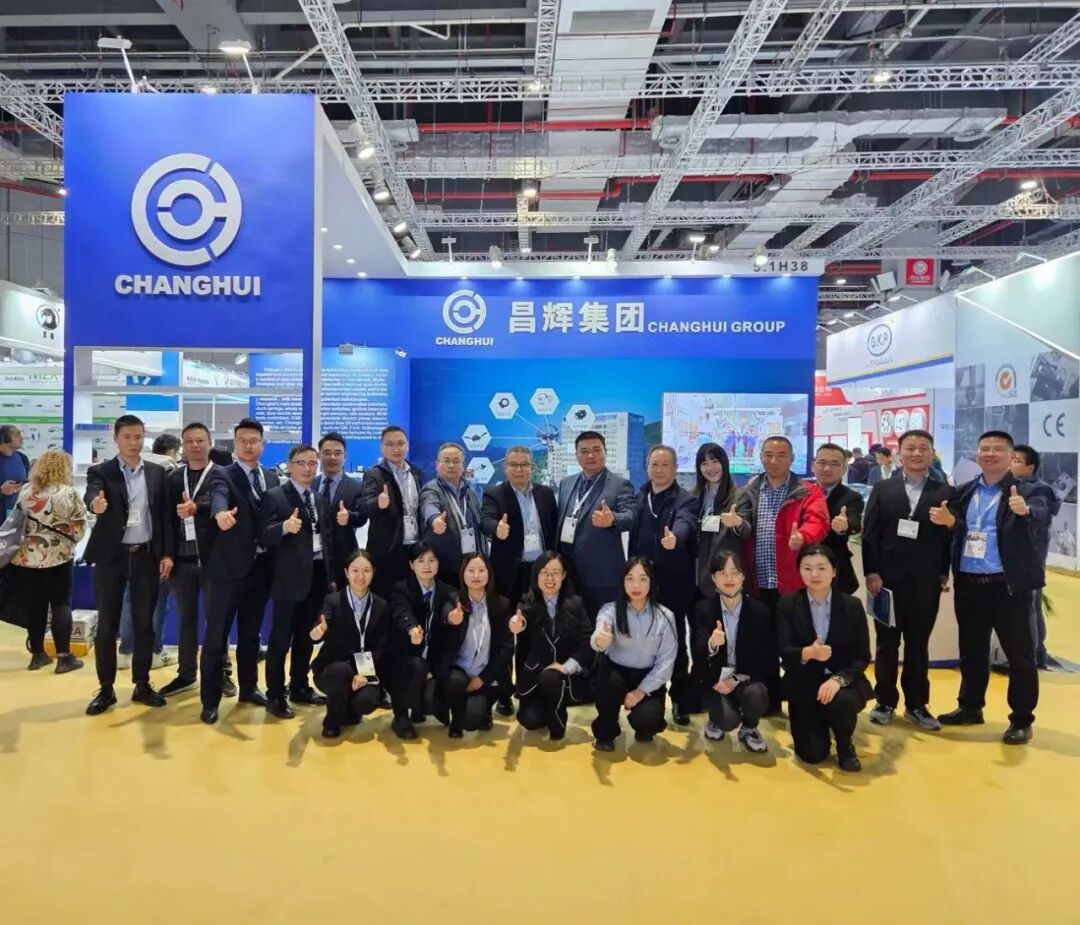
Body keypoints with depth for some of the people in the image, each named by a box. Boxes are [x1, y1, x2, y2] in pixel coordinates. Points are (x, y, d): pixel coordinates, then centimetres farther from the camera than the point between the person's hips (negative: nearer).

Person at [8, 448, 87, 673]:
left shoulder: (25, 492, 2)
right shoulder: (68, 494, -12)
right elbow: (79, 529, -8)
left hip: (27, 557, 4)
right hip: (58, 557, -4)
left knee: (34, 606, 12)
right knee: (61, 605, 3)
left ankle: (37, 654, 20)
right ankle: (64, 657, 3)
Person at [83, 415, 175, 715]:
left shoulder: (157, 473, 7)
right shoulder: (100, 471, 0)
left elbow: (165, 515, 6)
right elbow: (90, 496, -20)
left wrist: (167, 553, 0)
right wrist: (96, 504, -45)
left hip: (146, 555, 2)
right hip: (111, 556, -2)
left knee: (144, 622, 7)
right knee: (106, 624, 5)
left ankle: (142, 685, 19)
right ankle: (106, 689, 16)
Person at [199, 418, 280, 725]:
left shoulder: (272, 477, 11)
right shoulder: (222, 474, -5)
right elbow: (218, 496, -26)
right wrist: (221, 512, -50)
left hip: (262, 566, 5)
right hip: (229, 567, -5)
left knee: (251, 632, 16)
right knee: (217, 635, 1)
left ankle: (248, 687, 30)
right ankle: (210, 699, 11)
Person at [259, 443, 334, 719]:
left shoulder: (320, 499, 14)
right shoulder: (275, 496, -6)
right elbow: (264, 536, -15)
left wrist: (331, 575, 12)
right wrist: (285, 527, -35)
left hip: (319, 575, 6)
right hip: (291, 577, -6)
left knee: (306, 637, 16)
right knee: (281, 638, 2)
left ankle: (300, 688, 29)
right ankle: (275, 696, 11)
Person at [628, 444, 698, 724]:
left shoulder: (686, 500, -6)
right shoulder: (638, 498, 8)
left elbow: (684, 524, -28)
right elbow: (632, 534, 9)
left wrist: (674, 537, -50)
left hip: (674, 583, -4)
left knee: (675, 642, 5)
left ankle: (681, 700, 18)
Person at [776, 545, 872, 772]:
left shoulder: (852, 605, -3)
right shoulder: (787, 605, -4)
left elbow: (862, 657, -5)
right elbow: (784, 652, -12)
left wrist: (838, 679, -24)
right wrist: (807, 653, -36)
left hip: (843, 680, 0)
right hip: (804, 685, 0)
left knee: (842, 701, -36)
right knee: (813, 754, -10)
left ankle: (845, 747, 0)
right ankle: (821, 723, 28)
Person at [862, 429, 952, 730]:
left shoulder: (944, 493, 4)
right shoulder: (882, 489, 5)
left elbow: (950, 536, 0)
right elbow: (869, 533, 0)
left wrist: (944, 574, -6)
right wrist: (871, 572, -8)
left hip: (925, 582, 0)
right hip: (888, 579, 0)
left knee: (918, 645, 10)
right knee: (886, 643, 9)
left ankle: (916, 705, 21)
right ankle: (885, 702, 20)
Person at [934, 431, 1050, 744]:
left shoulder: (1026, 492, -5)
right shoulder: (964, 492, 8)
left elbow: (1043, 517, -23)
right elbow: (956, 530, 5)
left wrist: (1026, 511, -45)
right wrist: (947, 521, -17)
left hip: (1008, 586, -4)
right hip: (968, 585, 4)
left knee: (1019, 653, 6)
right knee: (971, 650, 16)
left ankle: (1021, 720, 19)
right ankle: (970, 707, 30)